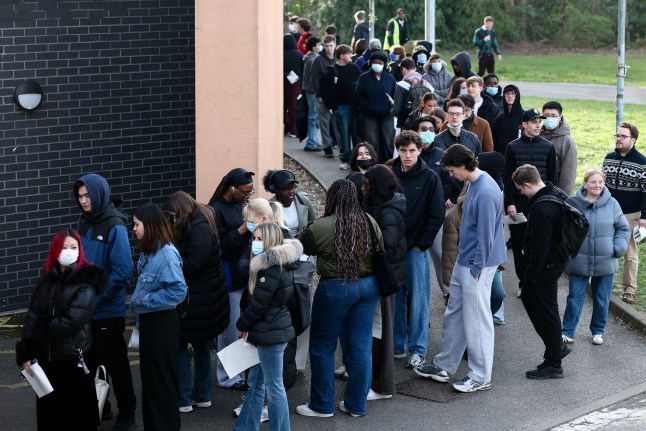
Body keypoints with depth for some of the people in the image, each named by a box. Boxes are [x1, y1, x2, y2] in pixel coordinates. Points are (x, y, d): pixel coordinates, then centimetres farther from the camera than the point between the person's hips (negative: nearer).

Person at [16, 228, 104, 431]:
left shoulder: (86, 282, -9)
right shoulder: (47, 281, 8)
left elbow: (72, 321, -19)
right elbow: (32, 317, 2)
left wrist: (43, 331, -6)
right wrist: (25, 353, -6)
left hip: (73, 358, -5)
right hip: (45, 357, 5)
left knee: (76, 414, 4)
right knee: (48, 413, 12)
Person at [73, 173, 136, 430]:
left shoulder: (114, 227, -15)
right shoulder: (84, 222, 5)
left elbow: (122, 271, -19)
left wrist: (97, 297, -17)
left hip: (107, 310, -6)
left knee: (115, 362, 4)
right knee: (91, 361, 16)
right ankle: (98, 407, 30)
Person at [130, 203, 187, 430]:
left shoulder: (167, 253, -20)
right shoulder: (147, 251, 8)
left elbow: (178, 291, -26)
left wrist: (146, 301, -20)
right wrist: (140, 321, 12)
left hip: (162, 323, -9)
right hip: (148, 320, 9)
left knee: (163, 379, 1)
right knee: (149, 376, 15)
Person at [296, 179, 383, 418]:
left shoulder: (321, 227, -16)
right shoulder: (369, 222, -2)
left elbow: (302, 248, 0)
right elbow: (380, 250, 9)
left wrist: (307, 231, 17)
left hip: (335, 288, -5)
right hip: (368, 286, 5)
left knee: (322, 346, 10)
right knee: (362, 345, 11)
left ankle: (322, 405, 16)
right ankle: (357, 404, 19)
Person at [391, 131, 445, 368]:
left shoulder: (430, 179, -4)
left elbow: (437, 216, -4)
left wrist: (422, 244, -7)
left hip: (417, 249, -3)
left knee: (418, 299, 1)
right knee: (395, 298, 8)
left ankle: (418, 349, 7)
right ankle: (397, 345, 18)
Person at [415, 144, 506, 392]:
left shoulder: (485, 193, -24)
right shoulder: (473, 184, 7)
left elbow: (485, 234, -23)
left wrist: (477, 269, -18)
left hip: (477, 266, -10)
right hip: (464, 260, 10)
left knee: (476, 320, 0)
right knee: (453, 313, 18)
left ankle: (481, 377, 11)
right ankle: (444, 366, 29)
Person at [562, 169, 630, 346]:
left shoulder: (612, 204, -5)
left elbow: (623, 228, 3)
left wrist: (618, 248, -6)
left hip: (605, 263, 1)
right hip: (579, 262, -1)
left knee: (602, 300, 13)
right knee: (575, 298, 4)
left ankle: (598, 331, 28)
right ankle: (568, 331, 14)